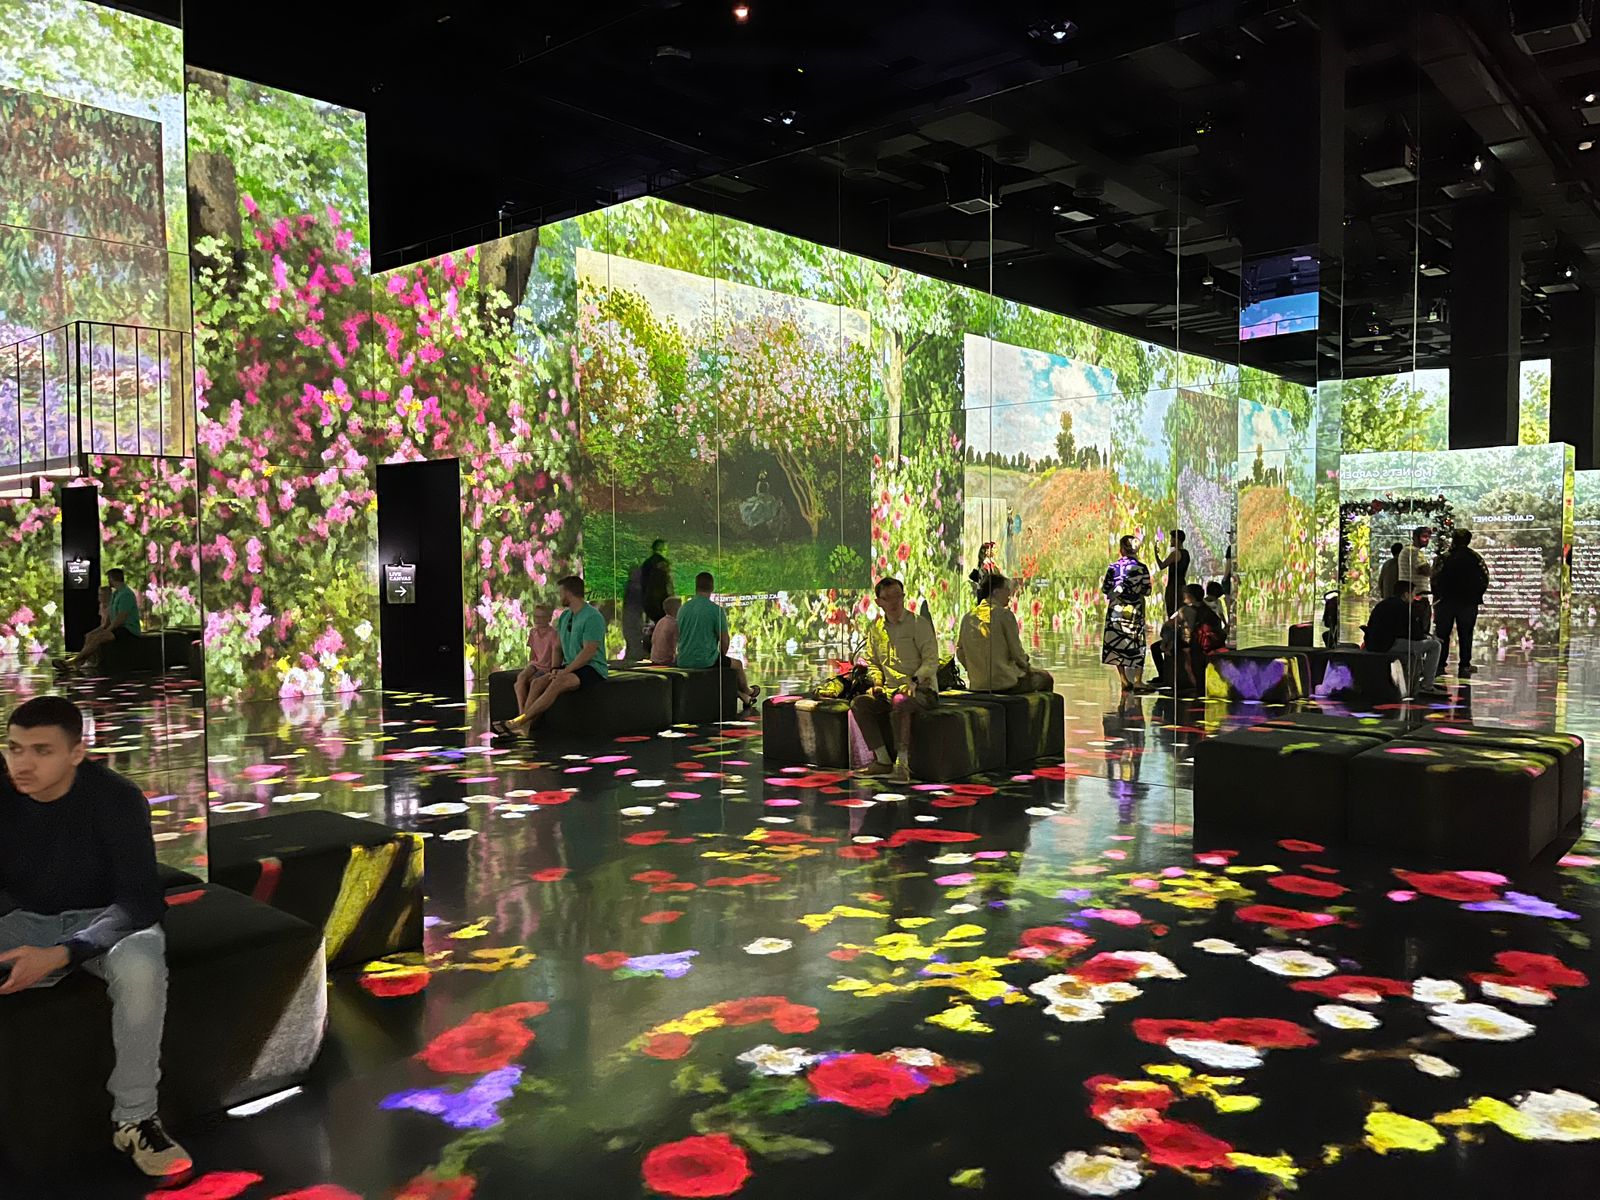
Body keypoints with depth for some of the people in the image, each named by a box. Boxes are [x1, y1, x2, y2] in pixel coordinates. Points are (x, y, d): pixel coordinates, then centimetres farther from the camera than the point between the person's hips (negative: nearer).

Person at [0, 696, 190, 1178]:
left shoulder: (116, 798, -21)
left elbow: (142, 901, -24)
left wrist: (59, 955, -39)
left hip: (104, 919, -3)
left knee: (139, 967, -36)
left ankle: (133, 1118, -18)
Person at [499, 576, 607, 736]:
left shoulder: (592, 617, -14)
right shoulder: (564, 616, 14)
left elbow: (589, 652, -20)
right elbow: (559, 645, 19)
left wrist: (565, 671, -21)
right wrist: (558, 668, 2)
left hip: (593, 669, -8)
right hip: (571, 667, 8)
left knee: (557, 683, -32)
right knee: (537, 683, -15)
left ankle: (518, 721, -31)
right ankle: (523, 727, -27)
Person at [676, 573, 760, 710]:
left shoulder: (683, 609, 4)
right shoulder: (717, 610, -13)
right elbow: (724, 641, -10)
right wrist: (721, 657, 13)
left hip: (683, 661, 5)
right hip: (706, 661, -5)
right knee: (737, 664, 24)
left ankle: (745, 698, 43)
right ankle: (747, 692, 52)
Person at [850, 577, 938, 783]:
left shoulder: (919, 624, -4)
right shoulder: (875, 629, 12)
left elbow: (931, 661, -9)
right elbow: (872, 662, 20)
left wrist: (913, 681, -24)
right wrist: (877, 682, 0)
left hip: (921, 689, -6)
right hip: (889, 689, 6)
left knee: (899, 704, -38)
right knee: (858, 703, -18)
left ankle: (902, 762, -30)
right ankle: (883, 760, -14)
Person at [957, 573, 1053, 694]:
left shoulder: (967, 617, 5)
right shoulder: (1005, 614, -10)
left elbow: (960, 653, 9)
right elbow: (1016, 652, -9)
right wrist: (1028, 668, 9)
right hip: (1005, 682, -6)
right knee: (1046, 678, 18)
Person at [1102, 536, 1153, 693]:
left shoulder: (1113, 567, -4)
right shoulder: (1142, 568, -3)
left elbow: (1106, 589, -1)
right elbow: (1147, 591, 1)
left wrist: (1101, 584, 20)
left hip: (1116, 609, 0)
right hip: (1135, 610, 0)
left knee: (1116, 643, 8)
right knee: (1137, 645, 6)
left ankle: (1125, 681, 7)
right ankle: (1138, 681, 1)